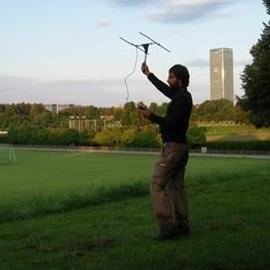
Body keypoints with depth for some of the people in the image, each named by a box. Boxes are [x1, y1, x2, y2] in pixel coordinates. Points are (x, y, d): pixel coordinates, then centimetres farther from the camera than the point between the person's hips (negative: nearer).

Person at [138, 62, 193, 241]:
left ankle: (168, 227, -10)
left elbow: (172, 123, -25)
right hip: (181, 146, 10)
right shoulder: (182, 95, 14)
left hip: (173, 147, -10)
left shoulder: (181, 98, -17)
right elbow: (164, 89, 32)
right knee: (176, 186, 12)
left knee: (157, 186, -8)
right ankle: (182, 226, 14)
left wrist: (151, 116, -20)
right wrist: (149, 75, 41)